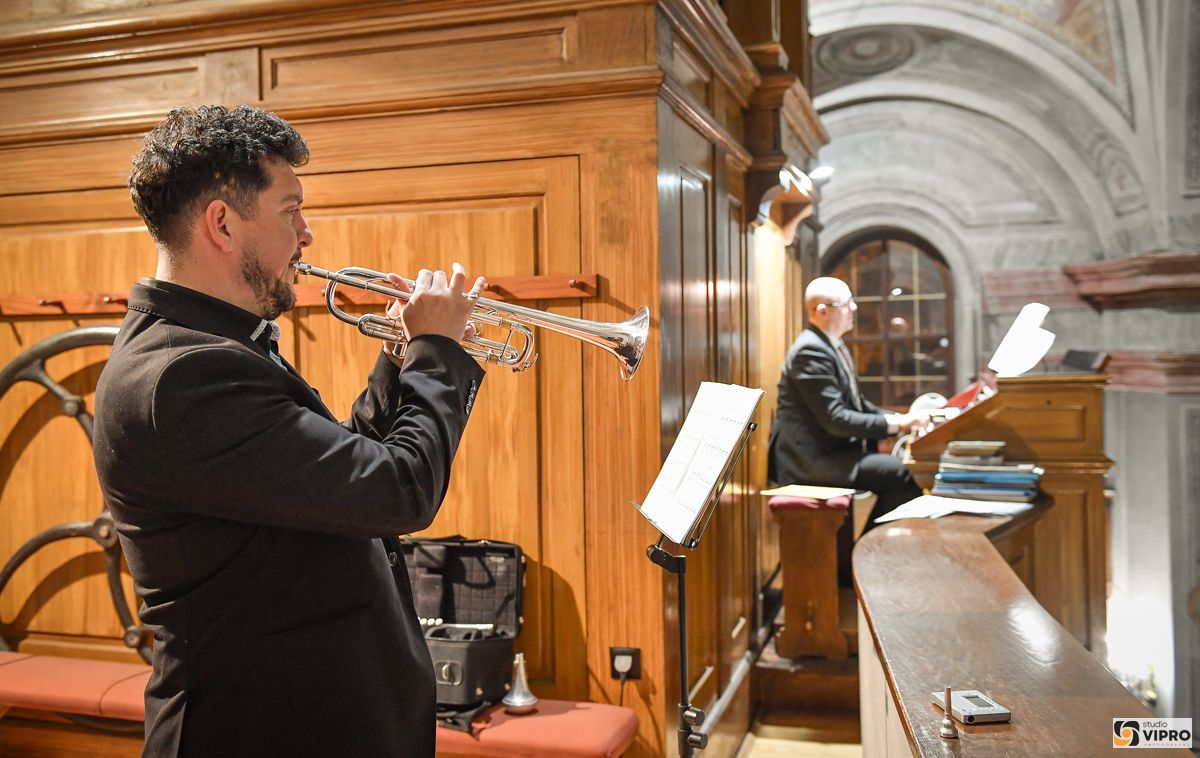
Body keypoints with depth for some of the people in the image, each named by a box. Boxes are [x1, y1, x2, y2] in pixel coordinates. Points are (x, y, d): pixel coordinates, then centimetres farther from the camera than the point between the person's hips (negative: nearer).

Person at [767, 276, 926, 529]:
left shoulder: (833, 346, 14)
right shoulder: (810, 351, -18)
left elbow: (856, 404, 20)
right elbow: (835, 420, -22)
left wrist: (901, 419, 5)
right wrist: (893, 424, -17)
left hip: (830, 449, 10)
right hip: (810, 458, -10)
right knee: (901, 475, -19)